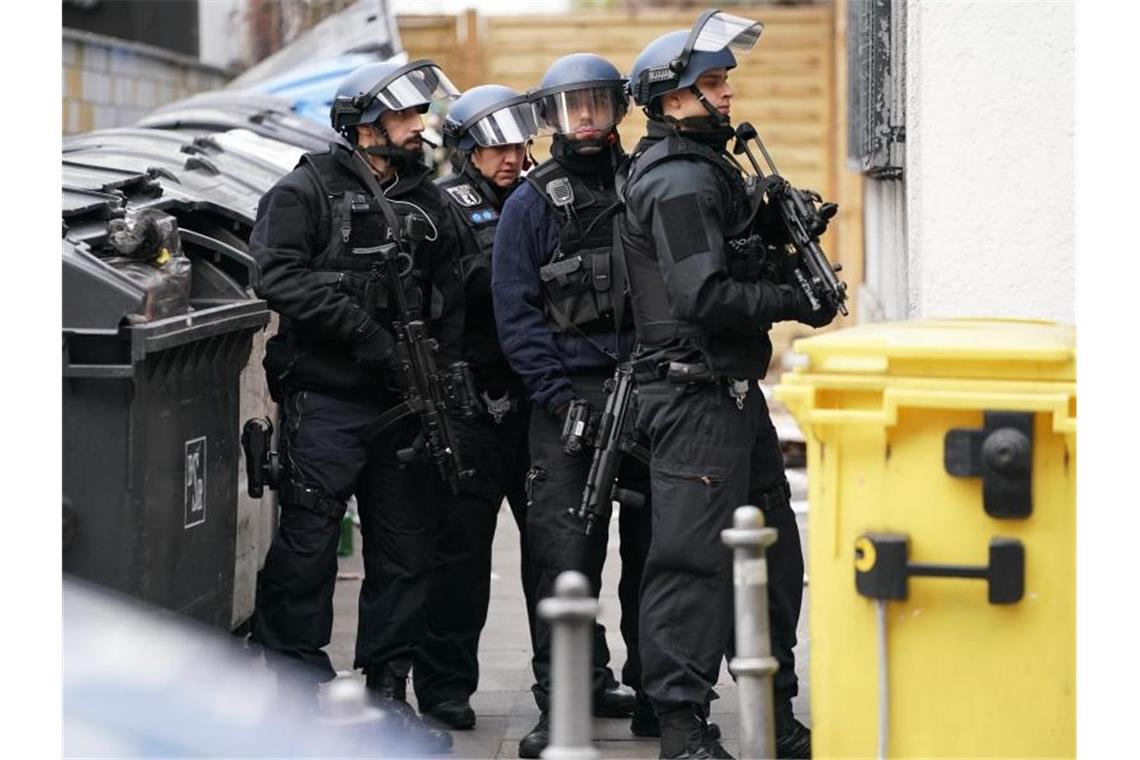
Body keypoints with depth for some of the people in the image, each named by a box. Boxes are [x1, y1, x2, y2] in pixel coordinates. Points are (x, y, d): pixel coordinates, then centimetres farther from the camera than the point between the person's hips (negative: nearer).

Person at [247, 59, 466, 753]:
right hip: (326, 400, -6)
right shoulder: (305, 193, -2)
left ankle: (386, 691, 17)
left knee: (407, 550, 8)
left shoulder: (427, 201, 17)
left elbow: (450, 300, 18)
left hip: (404, 404, 6)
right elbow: (281, 278, -15)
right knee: (309, 541, -7)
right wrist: (365, 333, -19)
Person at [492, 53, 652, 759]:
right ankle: (563, 703, -5)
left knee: (653, 544, 7)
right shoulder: (531, 204, 5)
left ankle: (654, 691, 17)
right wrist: (561, 397, -11)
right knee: (568, 554, -8)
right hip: (570, 394, -3)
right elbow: (517, 313, 0)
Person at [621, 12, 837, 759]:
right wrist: (798, 302, -15)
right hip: (697, 396, -11)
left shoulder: (710, 170, 19)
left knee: (772, 554, 15)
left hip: (736, 390, 11)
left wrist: (779, 227, 3)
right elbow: (704, 296, -23)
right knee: (695, 558, -8)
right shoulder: (678, 180, -15)